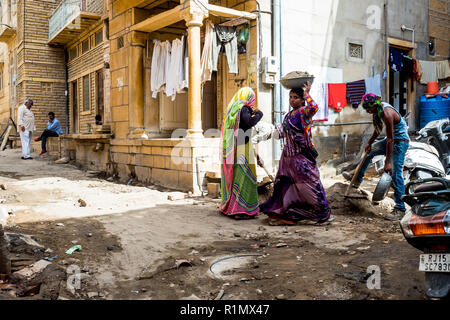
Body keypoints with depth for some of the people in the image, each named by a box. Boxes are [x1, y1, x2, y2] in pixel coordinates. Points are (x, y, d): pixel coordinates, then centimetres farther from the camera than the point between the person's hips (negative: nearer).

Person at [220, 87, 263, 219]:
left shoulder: (233, 108, 14)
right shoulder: (243, 109, -11)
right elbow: (251, 121, -27)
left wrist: (251, 111, 29)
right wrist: (258, 113, -10)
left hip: (232, 148, 9)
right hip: (242, 147, -9)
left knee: (233, 176, 16)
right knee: (243, 176, -6)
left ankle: (228, 206, 25)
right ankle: (240, 210, -6)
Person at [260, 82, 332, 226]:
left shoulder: (304, 112, -10)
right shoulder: (288, 115, 15)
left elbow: (314, 107, -33)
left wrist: (306, 94, -22)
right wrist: (279, 132, 9)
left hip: (302, 156, -8)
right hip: (288, 155, 8)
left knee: (310, 183, -4)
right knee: (283, 184, 9)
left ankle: (324, 215, 10)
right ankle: (283, 215, 20)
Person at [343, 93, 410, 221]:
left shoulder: (387, 113, -29)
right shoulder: (379, 109, 0)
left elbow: (390, 139, -29)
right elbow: (378, 128, 16)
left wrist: (387, 162, -29)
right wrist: (370, 143, 18)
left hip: (400, 142, -10)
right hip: (392, 139, 10)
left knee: (396, 174, -12)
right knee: (369, 153, 22)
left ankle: (400, 209, -8)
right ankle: (357, 179, 40)